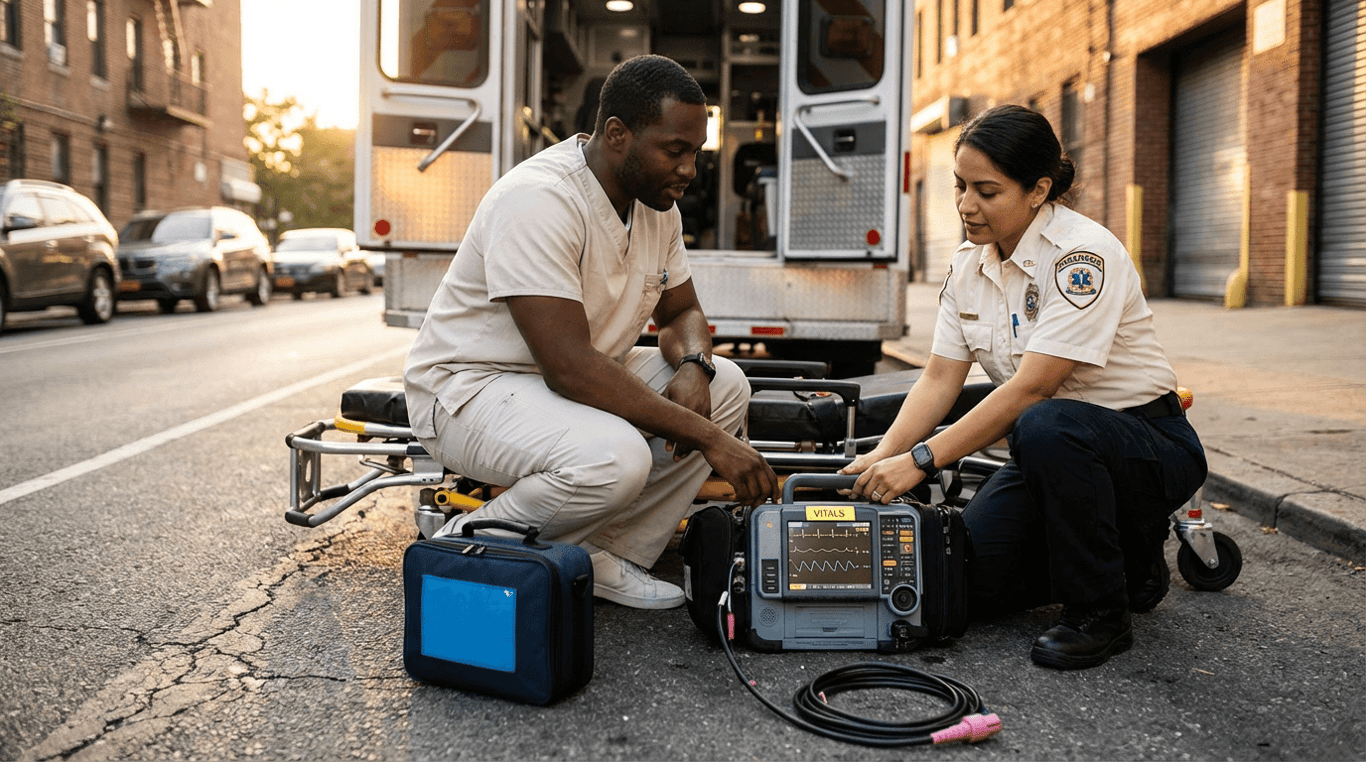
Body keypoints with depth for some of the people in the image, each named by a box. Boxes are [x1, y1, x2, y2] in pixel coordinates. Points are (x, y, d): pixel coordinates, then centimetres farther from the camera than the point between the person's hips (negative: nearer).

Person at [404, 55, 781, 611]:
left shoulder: (657, 202, 1)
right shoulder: (539, 200, -27)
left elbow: (682, 312, 13)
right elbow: (569, 367, -33)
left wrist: (693, 368, -13)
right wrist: (707, 437, -31)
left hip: (577, 375, 9)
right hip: (471, 387, -9)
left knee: (726, 385, -5)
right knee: (614, 457, -36)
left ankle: (609, 561, -3)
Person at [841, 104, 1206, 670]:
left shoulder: (1084, 254, -24)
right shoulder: (967, 265, 0)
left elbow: (1031, 388, -30)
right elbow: (939, 378, -3)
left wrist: (920, 460, -32)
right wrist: (882, 458, -19)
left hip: (1147, 443, -7)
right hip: (1049, 452, 7)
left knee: (1047, 428, -40)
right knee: (965, 582, -9)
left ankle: (1101, 612, -16)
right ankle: (1126, 562, 16)